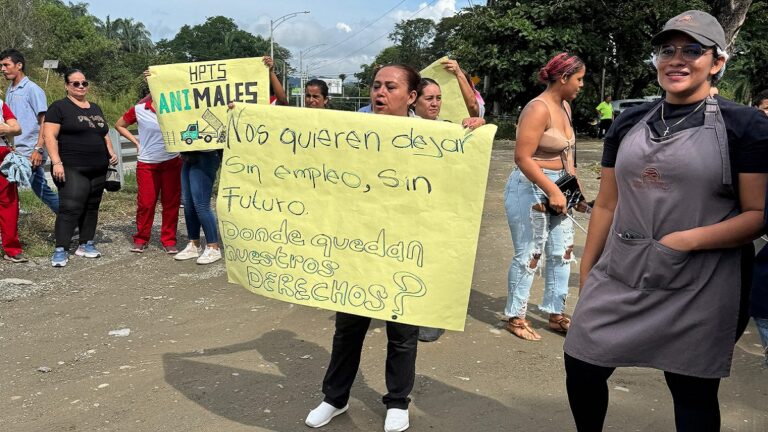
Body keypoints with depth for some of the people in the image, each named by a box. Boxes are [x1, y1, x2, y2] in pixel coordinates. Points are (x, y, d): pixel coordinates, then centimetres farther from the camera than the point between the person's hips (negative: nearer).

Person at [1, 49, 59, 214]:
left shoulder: (32, 89, -6)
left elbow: (44, 121, -11)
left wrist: (38, 149, -19)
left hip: (30, 152, -8)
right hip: (16, 151, 8)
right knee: (43, 191, 11)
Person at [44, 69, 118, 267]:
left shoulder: (95, 108, 19)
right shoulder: (59, 107, -1)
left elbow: (104, 134, 27)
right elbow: (50, 136, -9)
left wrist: (111, 152, 9)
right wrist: (56, 162, -18)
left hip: (98, 169, 7)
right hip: (72, 169, -7)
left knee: (91, 207, 10)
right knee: (70, 207, -13)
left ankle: (86, 245, 19)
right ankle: (60, 250, -10)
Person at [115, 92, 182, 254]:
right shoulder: (139, 109, -1)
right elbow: (119, 125, 13)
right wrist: (136, 142, 4)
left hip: (172, 161, 0)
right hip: (147, 163, 0)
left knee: (171, 203, 3)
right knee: (146, 202, 1)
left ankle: (169, 240, 13)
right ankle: (140, 239, 17)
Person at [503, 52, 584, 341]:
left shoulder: (565, 106, 11)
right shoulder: (539, 109, -17)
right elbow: (522, 158, -23)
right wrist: (552, 191, -26)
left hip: (556, 187, 9)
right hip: (531, 189, -9)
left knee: (563, 251, 13)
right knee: (529, 256, 0)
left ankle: (555, 314, 27)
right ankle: (516, 317, 16)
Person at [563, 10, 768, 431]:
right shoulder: (629, 122, 8)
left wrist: (688, 240, -20)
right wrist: (586, 271, 12)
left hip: (699, 288, -4)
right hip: (618, 278, 4)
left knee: (693, 392, 11)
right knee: (581, 368, 9)